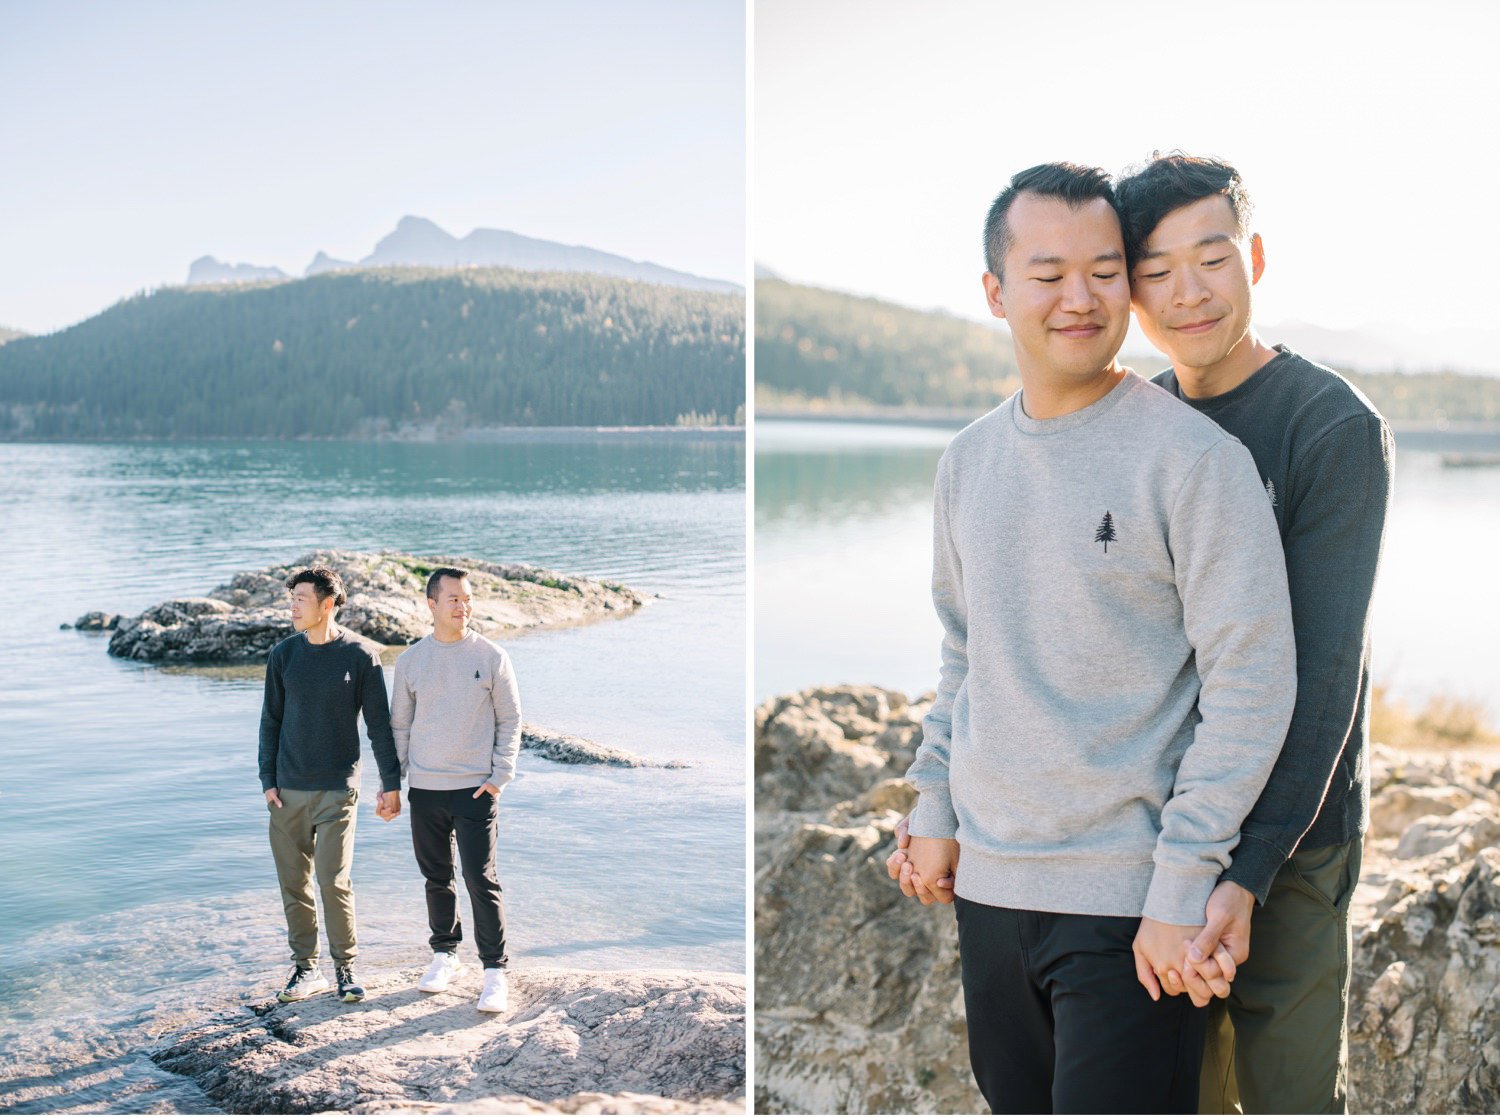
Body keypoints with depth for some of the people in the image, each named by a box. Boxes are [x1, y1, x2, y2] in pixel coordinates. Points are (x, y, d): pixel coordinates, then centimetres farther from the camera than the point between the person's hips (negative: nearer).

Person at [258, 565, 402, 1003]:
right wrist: (268, 780, 3)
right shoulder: (284, 655, 5)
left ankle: (346, 967, 9)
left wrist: (391, 783, -2)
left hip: (337, 789, -3)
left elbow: (379, 724, -1)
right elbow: (270, 720, 10)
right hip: (288, 790, 3)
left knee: (333, 881, -8)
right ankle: (305, 968, 19)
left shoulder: (360, 655, -4)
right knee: (294, 884, 6)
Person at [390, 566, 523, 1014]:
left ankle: (495, 972, 2)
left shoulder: (491, 657, -3)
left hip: (475, 788, -3)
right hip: (424, 789, 3)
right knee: (437, 877, 14)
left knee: (481, 881, -5)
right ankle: (445, 955, 30)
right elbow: (399, 724, 10)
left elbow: (510, 721, 1)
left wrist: (499, 777, -6)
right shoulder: (411, 660, 4)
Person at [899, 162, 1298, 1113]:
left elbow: (1252, 684, -13)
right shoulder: (968, 460, 8)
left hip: (1130, 898, -6)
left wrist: (1183, 887, -15)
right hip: (988, 885, 6)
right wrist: (936, 810, 13)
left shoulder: (1195, 458, -11)